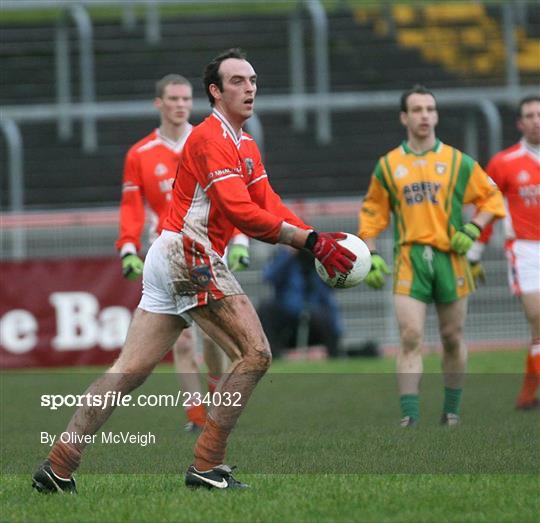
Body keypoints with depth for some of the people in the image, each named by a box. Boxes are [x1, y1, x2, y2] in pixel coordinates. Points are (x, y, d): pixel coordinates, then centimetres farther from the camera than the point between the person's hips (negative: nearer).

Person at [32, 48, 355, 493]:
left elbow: (269, 208, 11)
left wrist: (317, 241, -4)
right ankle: (207, 466, -12)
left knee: (130, 371, 8)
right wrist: (310, 240, -22)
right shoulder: (211, 138, -12)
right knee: (254, 354, -13)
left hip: (171, 259, 10)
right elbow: (241, 212, -22)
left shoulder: (246, 147, 21)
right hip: (188, 255, -10)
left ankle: (59, 465, 9)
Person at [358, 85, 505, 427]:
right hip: (409, 259, 0)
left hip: (450, 258, 0)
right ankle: (409, 417, -14)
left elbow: (491, 197, 11)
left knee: (453, 337, 6)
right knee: (410, 337, -11)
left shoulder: (458, 162, 5)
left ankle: (452, 410, 20)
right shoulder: (388, 165, 8)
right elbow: (373, 213, 14)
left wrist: (472, 230, -4)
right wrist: (371, 257, 5)